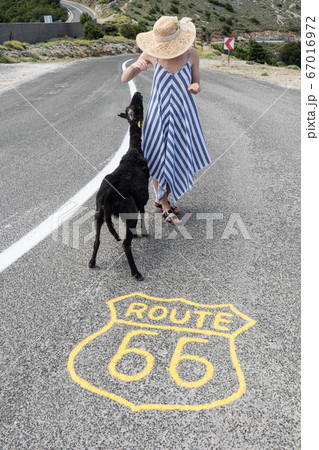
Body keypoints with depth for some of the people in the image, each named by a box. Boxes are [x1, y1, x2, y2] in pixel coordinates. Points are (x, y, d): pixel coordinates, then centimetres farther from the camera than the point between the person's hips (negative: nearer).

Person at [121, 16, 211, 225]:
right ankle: (165, 206, 24)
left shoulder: (192, 54, -7)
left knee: (179, 159, 9)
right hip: (159, 114, -2)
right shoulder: (151, 53, -8)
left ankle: (161, 199, 34)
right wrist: (135, 65, -29)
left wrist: (196, 88, -21)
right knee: (159, 160, 4)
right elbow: (124, 79, -7)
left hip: (182, 114, 2)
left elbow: (197, 85, 4)